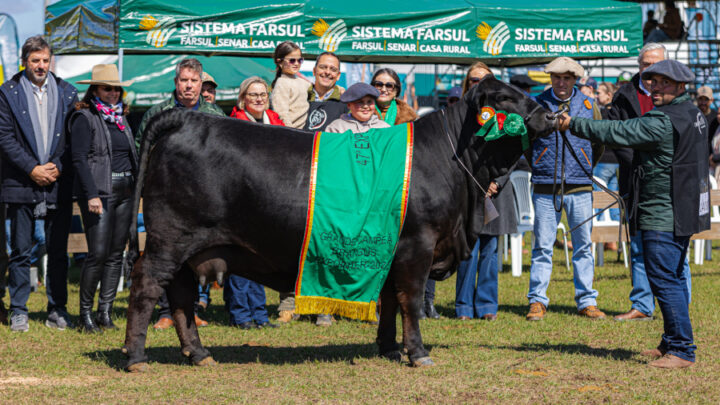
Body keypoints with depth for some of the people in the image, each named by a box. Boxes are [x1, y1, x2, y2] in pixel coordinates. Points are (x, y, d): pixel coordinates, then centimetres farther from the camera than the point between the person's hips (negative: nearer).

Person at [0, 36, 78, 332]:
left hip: (58, 185, 2)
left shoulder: (67, 93, 8)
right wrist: (32, 169, -11)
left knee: (58, 252, 5)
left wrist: (58, 167, -7)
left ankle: (57, 311, 14)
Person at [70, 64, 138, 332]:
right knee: (98, 253, -11)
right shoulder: (85, 118, -4)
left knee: (116, 254, 5)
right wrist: (92, 195, -19)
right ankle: (85, 314, -1)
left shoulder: (120, 118, 17)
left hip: (125, 192, 7)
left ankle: (105, 313, 10)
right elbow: (79, 159, -11)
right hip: (98, 192, -7)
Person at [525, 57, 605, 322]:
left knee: (583, 245, 4)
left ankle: (587, 301, 10)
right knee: (542, 246, 0)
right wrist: (539, 168, 11)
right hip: (545, 188, -1)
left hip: (579, 187, 1)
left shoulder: (589, 106, 7)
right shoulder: (536, 104, 3)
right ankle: (537, 301, 6)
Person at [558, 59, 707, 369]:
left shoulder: (662, 123, -19)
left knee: (665, 280, -8)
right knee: (673, 278, 17)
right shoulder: (692, 114, 12)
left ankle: (682, 351, -7)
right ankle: (672, 343, 25)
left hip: (663, 215, -10)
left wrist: (574, 124, -9)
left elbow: (616, 133, -17)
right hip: (683, 212, 10)